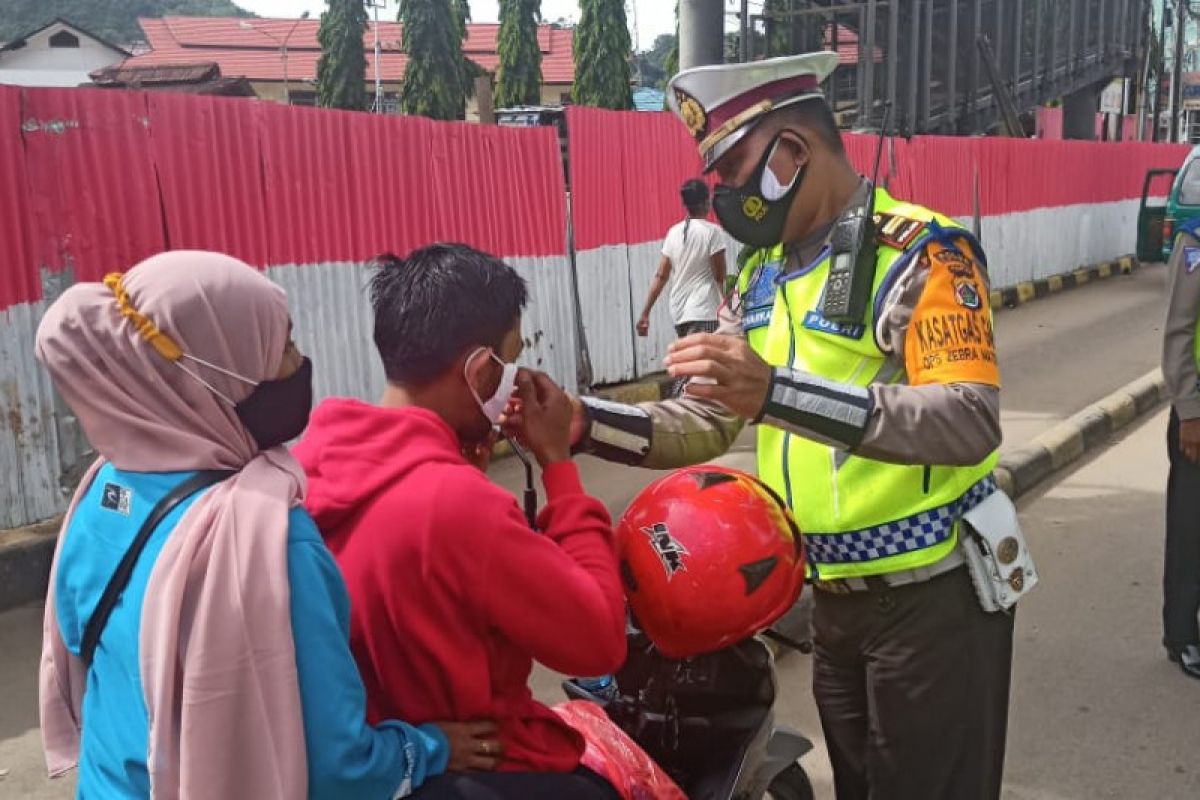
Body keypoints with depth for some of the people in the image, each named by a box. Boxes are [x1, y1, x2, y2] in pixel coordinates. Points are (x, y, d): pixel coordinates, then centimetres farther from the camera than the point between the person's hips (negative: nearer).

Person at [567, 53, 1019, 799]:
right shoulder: (764, 275, 6)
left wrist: (779, 394, -42)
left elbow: (971, 421, -32)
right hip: (835, 598, 7)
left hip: (932, 596, -7)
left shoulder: (919, 251, -17)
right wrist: (584, 423, -12)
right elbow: (704, 424, 4)